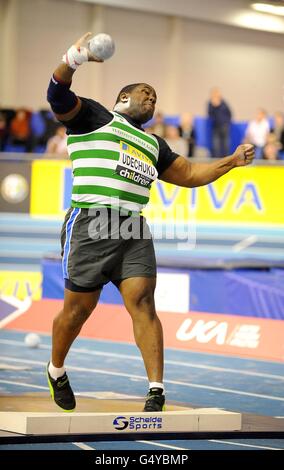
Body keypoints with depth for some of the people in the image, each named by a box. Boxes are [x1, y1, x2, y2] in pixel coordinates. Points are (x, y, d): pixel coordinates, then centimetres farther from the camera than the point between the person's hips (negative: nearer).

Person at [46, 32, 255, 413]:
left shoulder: (153, 145, 30)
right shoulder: (93, 116, 10)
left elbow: (189, 174, 33)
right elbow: (58, 96, -6)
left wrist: (231, 161, 22)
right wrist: (74, 59, -25)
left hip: (134, 232, 5)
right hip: (91, 224, -5)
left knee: (142, 302, -11)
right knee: (78, 309, -1)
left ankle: (156, 391, -16)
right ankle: (56, 371, 25)